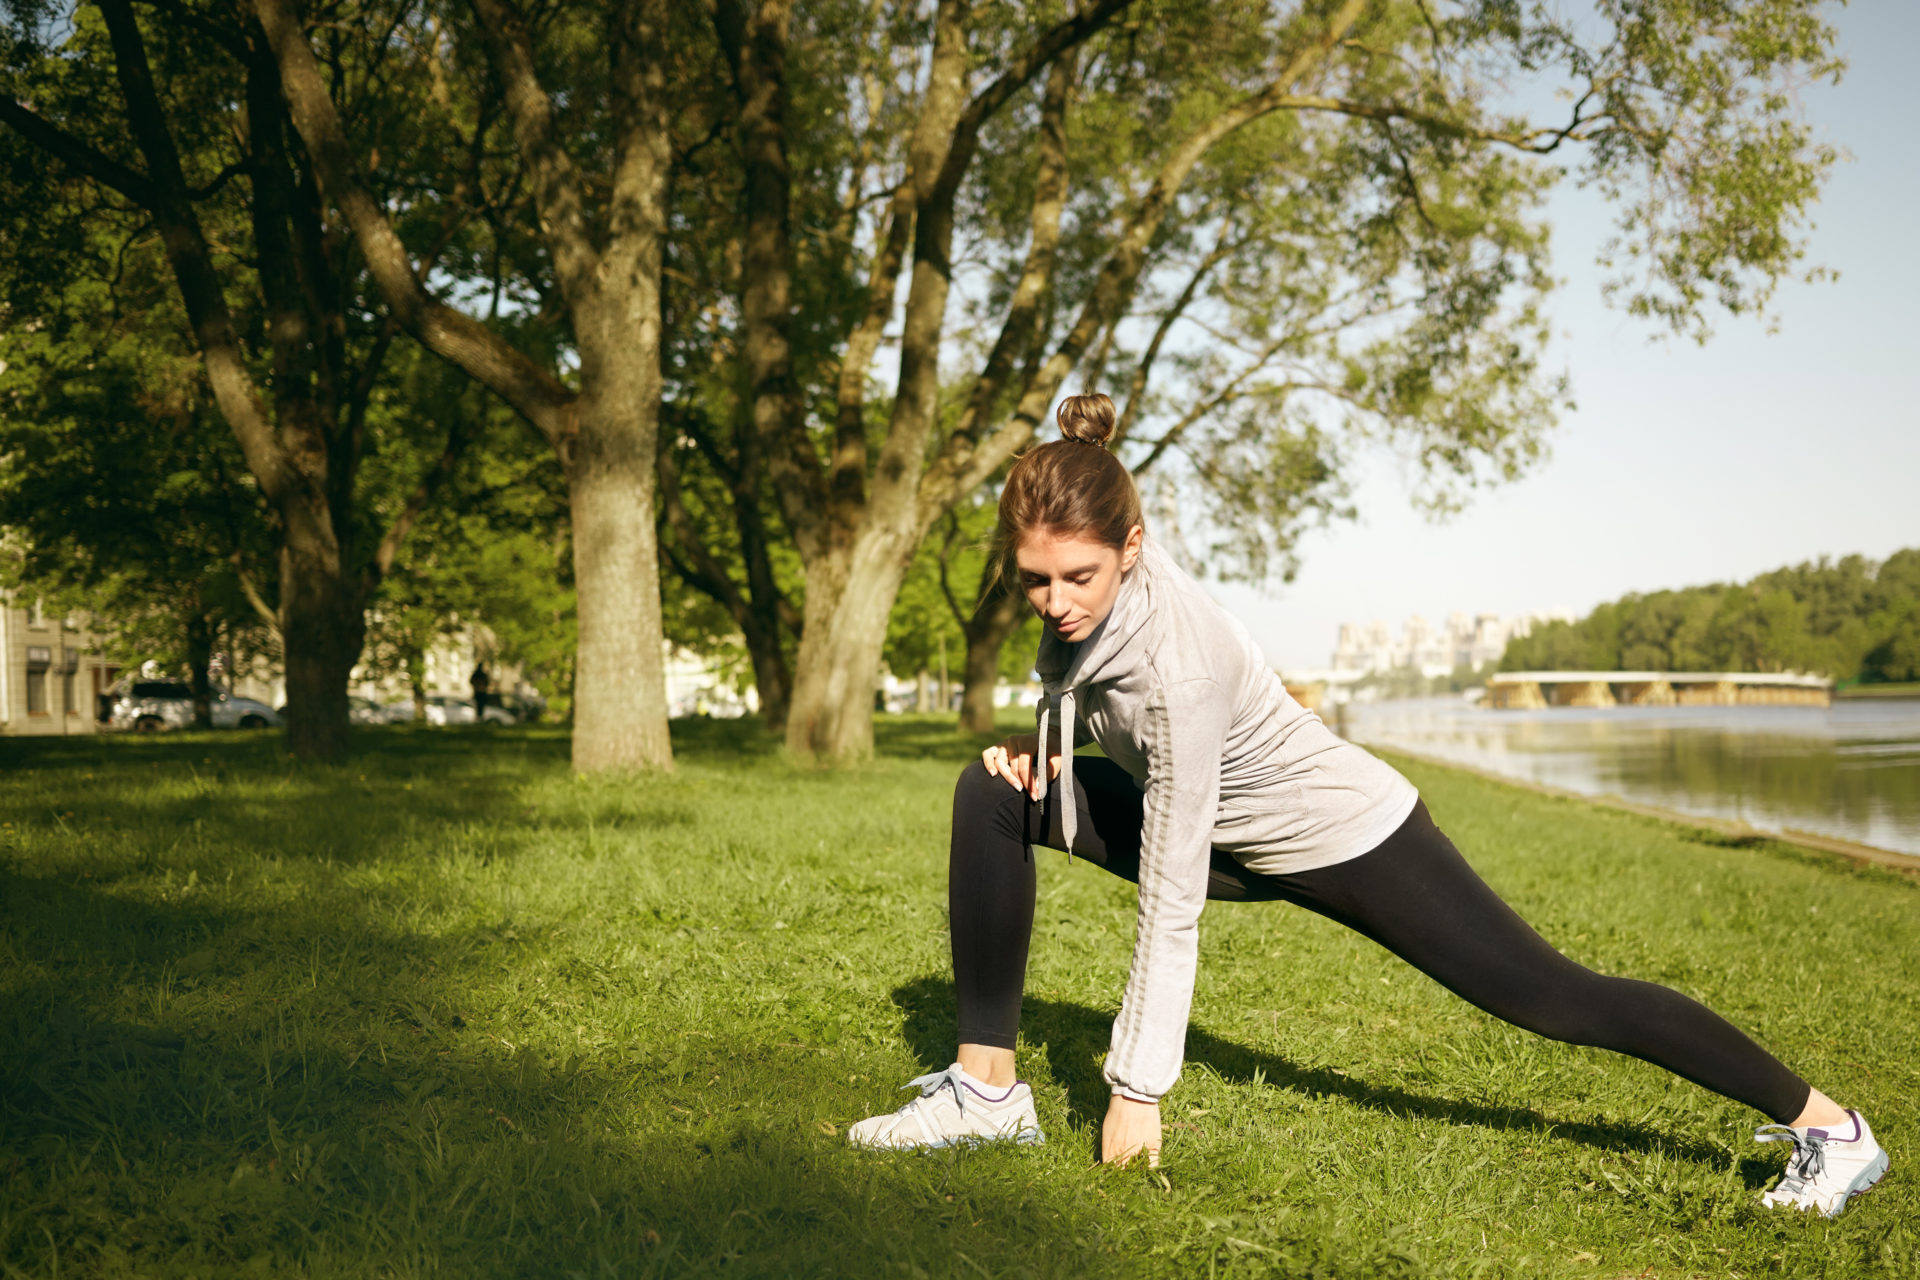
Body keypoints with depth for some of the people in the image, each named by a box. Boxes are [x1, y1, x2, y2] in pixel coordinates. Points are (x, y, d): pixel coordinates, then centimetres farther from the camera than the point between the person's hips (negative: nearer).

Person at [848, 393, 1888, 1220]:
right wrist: (1036, 745, -10)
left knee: (1553, 998, 0)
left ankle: (1825, 1124, 20)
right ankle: (986, 1086, -3)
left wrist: (1137, 1088, -26)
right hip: (1236, 842, 8)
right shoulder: (1079, 585, -15)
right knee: (994, 799, -7)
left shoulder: (1176, 665, -37)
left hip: (1347, 843, -7)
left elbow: (1171, 901, -32)